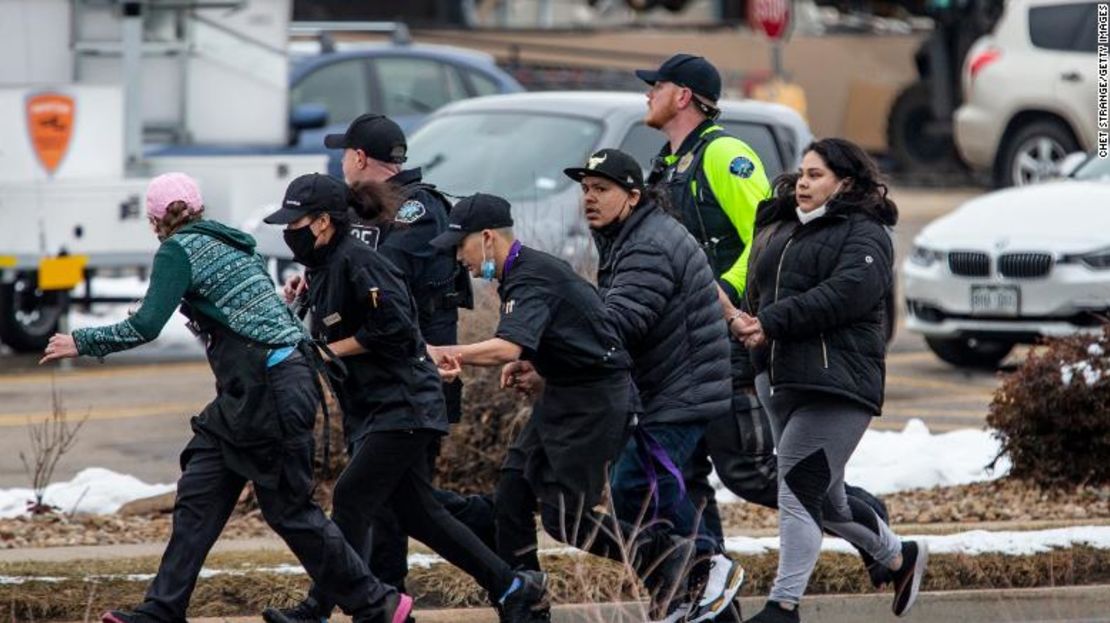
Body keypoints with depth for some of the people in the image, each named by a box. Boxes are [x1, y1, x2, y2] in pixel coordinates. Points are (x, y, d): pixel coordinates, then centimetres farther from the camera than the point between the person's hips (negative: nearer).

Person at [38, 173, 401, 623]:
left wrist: (82, 343, -5)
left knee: (289, 510, -2)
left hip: (268, 391, -10)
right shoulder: (229, 243, 18)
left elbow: (145, 327, -16)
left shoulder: (179, 250, -9)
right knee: (197, 499, 7)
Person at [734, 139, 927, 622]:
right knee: (825, 500, 17)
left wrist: (773, 323, -21)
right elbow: (761, 291, 22)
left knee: (798, 490, -16)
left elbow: (843, 293, -18)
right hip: (784, 381, 9)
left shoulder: (864, 236, -3)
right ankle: (901, 557, 38)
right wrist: (750, 321, -2)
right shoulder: (786, 232, 22)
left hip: (835, 385, -9)